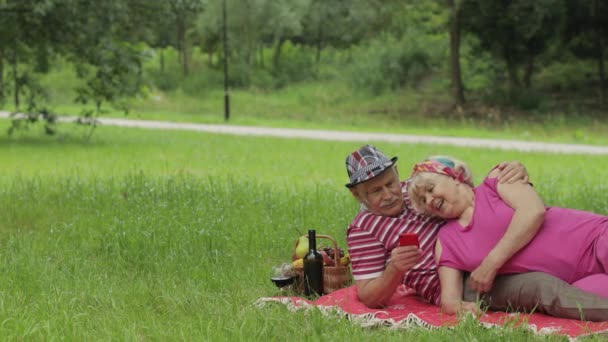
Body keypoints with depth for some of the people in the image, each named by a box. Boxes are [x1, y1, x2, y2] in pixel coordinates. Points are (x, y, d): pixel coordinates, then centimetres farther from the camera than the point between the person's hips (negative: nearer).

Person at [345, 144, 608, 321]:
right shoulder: (363, 230, -1)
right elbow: (369, 297, -4)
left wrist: (514, 174, -6)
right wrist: (394, 270, -27)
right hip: (460, 285, -8)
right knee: (543, 287, -30)